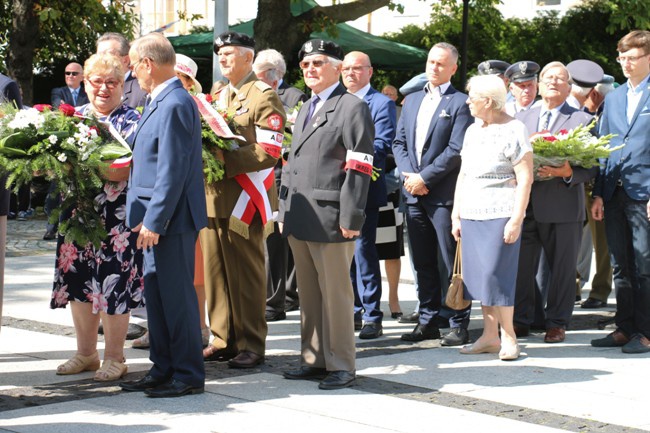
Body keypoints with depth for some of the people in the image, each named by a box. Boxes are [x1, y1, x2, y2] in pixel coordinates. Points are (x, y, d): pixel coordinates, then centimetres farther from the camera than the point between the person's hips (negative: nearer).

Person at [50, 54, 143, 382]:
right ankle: (85, 353, 21)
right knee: (78, 281, 8)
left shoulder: (131, 120, -1)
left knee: (112, 283, -4)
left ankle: (114, 357, 6)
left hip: (115, 215, -5)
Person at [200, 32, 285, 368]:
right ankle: (223, 340, 17)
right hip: (214, 197, 8)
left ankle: (251, 345, 5)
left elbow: (269, 152, -15)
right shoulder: (221, 96, 20)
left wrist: (225, 159, -23)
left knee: (247, 274, -2)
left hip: (244, 199, -8)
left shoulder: (264, 97, -6)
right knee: (216, 272, 9)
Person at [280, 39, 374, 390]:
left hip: (329, 220, -8)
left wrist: (350, 219, -17)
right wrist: (285, 211, 18)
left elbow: (359, 168, -12)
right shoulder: (305, 110, 22)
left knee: (335, 294, -4)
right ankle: (314, 359, 19)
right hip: (300, 221, 8)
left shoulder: (352, 108, -6)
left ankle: (341, 366, 3)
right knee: (309, 293, 12)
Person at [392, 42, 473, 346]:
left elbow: (456, 150, -12)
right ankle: (428, 321, 18)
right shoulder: (412, 101, 17)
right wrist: (408, 174, -3)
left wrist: (424, 177, -13)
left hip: (444, 194, -6)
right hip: (414, 195, 6)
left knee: (453, 263, -2)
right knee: (422, 263, 11)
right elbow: (399, 143, 15)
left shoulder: (460, 103, -4)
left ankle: (459, 325, 3)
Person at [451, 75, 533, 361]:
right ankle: (489, 336, 12)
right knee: (478, 275, 6)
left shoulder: (514, 130, -8)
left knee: (495, 275, -9)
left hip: (501, 216, -7)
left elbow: (525, 179, -11)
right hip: (471, 215, 7)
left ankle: (508, 336, 1)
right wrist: (456, 215, 14)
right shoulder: (472, 131, 14)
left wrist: (516, 220, -16)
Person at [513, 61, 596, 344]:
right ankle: (521, 320, 15)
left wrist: (568, 172, -20)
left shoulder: (582, 120, 3)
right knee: (521, 266, 3)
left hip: (563, 206, -3)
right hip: (526, 206, 3)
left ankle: (556, 323, 14)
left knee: (562, 268, 4)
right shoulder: (522, 118, 15)